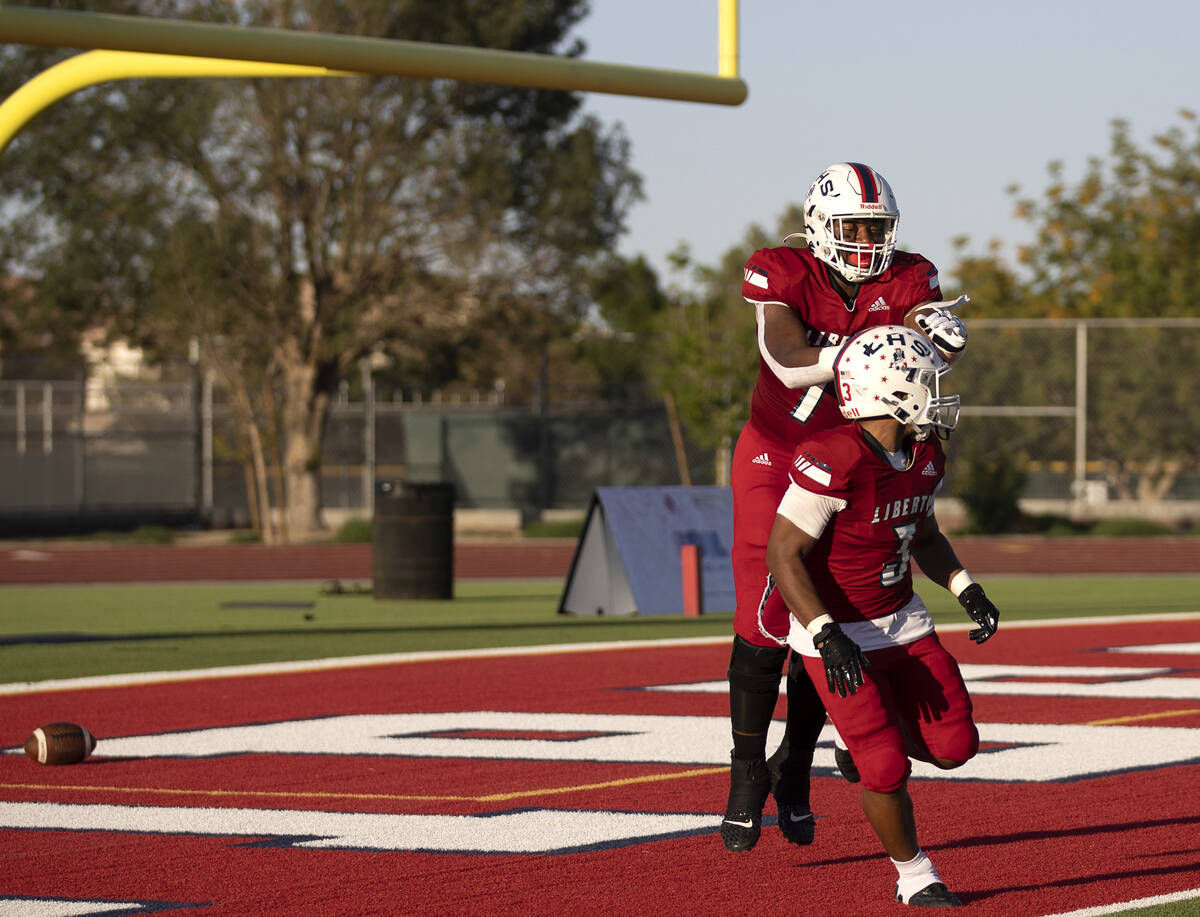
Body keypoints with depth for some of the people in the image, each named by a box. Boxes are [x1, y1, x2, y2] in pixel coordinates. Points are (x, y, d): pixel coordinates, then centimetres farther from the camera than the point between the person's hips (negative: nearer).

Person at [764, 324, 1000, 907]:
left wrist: (966, 590, 0)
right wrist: (827, 637, -30)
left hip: (902, 620, 7)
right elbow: (783, 555, -25)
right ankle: (913, 876, 13)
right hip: (837, 633, -7)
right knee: (887, 771, -9)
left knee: (954, 746, 1)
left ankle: (873, 733, 31)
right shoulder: (833, 462, -27)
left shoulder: (925, 458, -1)